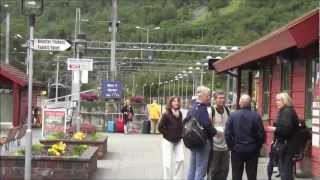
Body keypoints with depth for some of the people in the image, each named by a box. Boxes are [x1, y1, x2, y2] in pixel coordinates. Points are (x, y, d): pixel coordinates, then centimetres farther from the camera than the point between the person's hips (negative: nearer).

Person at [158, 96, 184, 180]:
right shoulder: (166, 114, -14)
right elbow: (160, 127, -11)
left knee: (180, 159, -1)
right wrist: (168, 134, -7)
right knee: (167, 162, -2)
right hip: (168, 141, -5)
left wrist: (180, 134, 5)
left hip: (178, 140, 5)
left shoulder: (180, 113, 3)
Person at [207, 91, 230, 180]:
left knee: (224, 169, 11)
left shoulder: (227, 110, 10)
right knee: (213, 170, 1)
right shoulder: (210, 111, -11)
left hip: (225, 145, 6)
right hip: (214, 146, -6)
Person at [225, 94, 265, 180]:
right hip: (252, 151, 0)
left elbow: (227, 133, -7)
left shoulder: (232, 115, -7)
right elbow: (261, 134, -9)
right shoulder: (256, 116, -10)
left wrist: (231, 146, 5)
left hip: (237, 150, 0)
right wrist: (257, 147, 6)